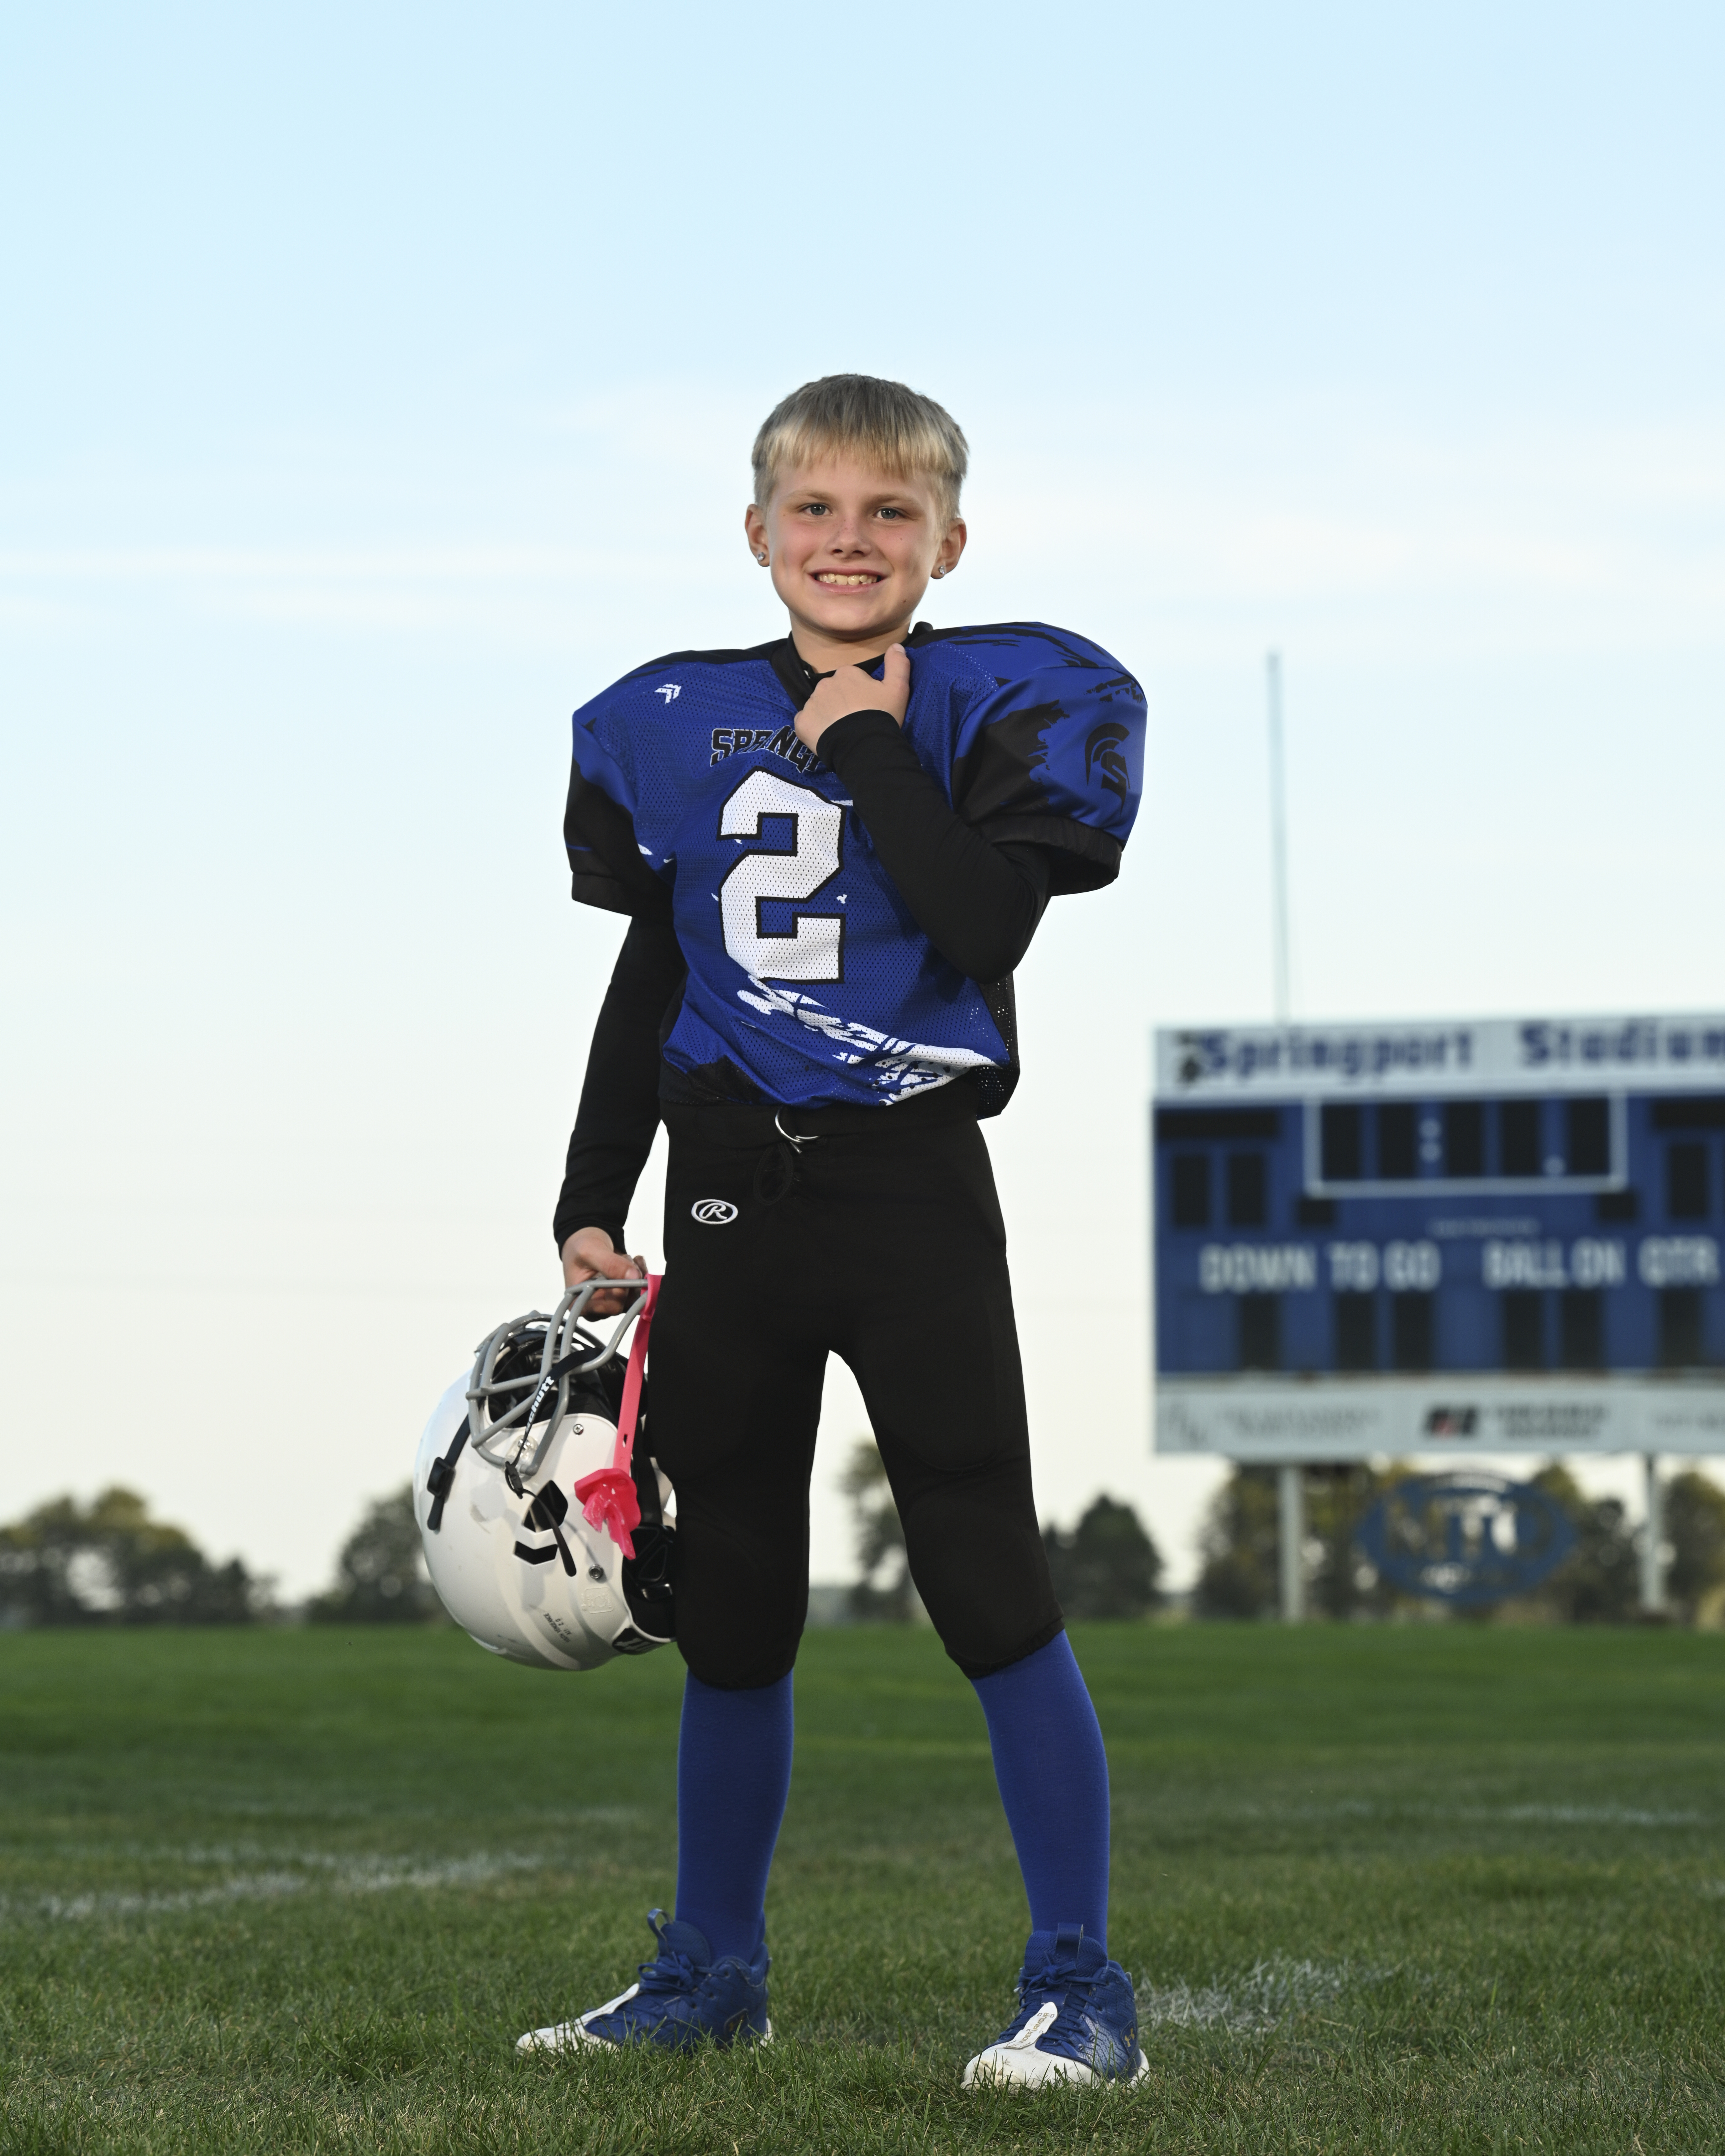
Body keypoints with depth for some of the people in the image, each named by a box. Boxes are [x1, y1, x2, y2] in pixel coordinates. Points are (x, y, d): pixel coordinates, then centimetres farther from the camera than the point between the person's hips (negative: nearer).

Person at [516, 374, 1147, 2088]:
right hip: (729, 1194, 4)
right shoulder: (682, 722, 8)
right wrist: (588, 1208, 8)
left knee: (991, 1588, -7)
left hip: (912, 1183, -4)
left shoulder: (1000, 704, -2)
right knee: (730, 1607, 11)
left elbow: (985, 929, -19)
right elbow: (645, 985, 13)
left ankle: (1080, 1989, -1)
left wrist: (868, 747, -15)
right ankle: (712, 1971, 23)